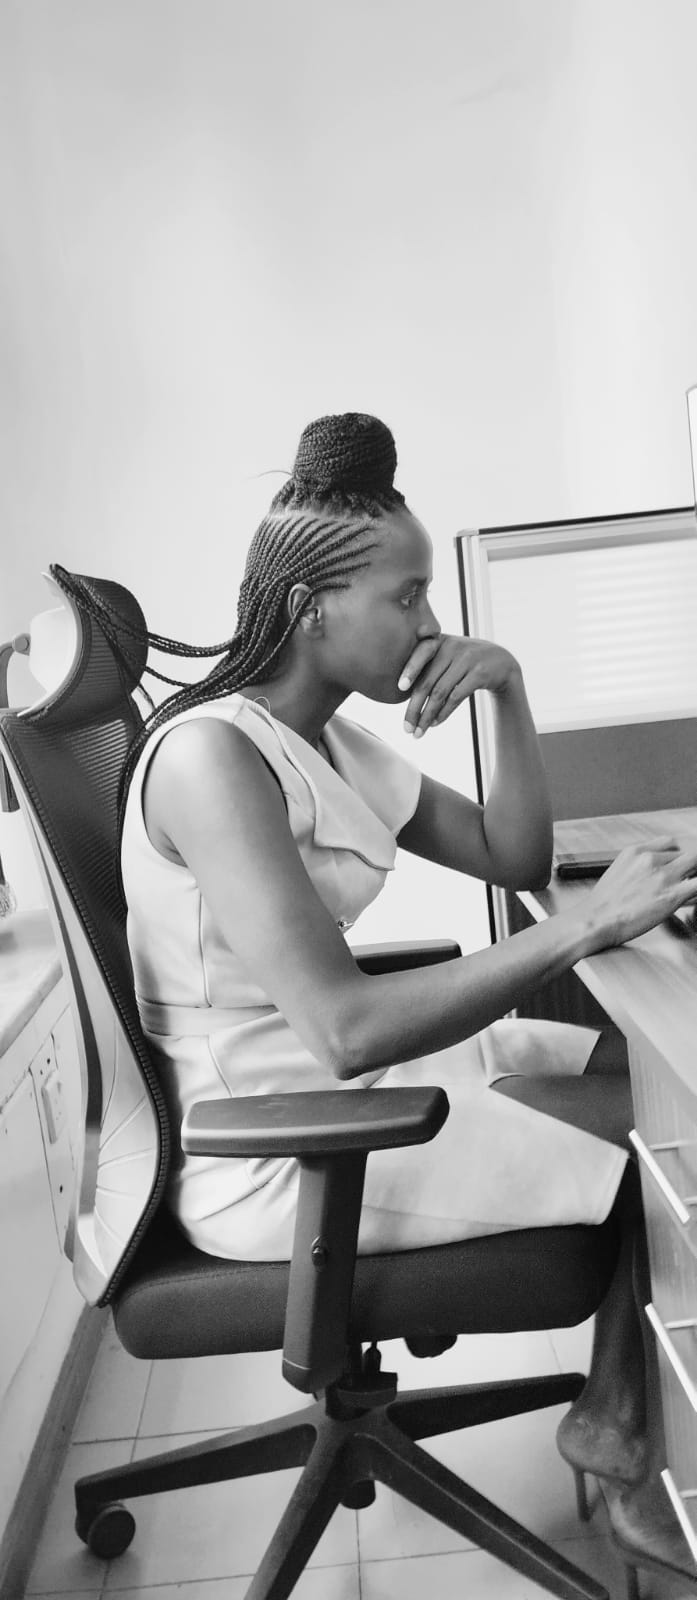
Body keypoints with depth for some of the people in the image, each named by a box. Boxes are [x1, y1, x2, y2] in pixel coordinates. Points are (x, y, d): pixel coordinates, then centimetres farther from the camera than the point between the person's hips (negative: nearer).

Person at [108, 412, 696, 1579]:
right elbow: (344, 1028, -32)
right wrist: (588, 925, -29)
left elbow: (514, 860, 10)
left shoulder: (333, 743, 6)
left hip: (342, 1081, 9)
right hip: (270, 1157, -9)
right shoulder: (213, 752, -23)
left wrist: (509, 692, -5)